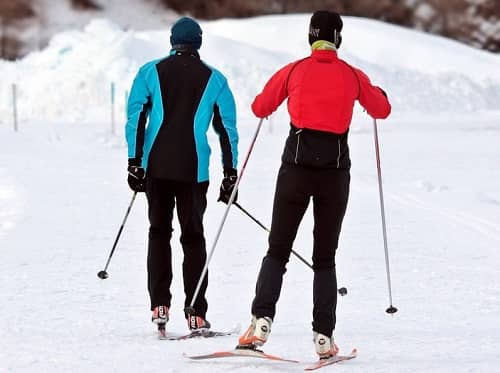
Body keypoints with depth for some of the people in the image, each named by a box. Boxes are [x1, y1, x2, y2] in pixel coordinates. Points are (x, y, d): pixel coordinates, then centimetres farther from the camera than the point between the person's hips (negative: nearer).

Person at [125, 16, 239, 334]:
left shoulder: (150, 73, 6)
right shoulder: (215, 80, 7)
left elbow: (135, 117, -2)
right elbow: (228, 128, 5)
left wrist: (135, 162, 0)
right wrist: (230, 174, 8)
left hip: (156, 166, 1)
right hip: (194, 170, 0)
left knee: (159, 233, 13)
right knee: (194, 237, 6)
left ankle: (160, 305, 1)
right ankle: (196, 314, -1)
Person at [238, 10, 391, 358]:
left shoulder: (293, 71, 1)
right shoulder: (353, 76, 2)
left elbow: (260, 108, 12)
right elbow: (382, 110, 17)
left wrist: (267, 100, 35)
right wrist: (375, 92, 39)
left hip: (296, 168, -1)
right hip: (336, 171, 1)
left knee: (277, 251, 7)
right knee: (325, 258, 9)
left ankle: (262, 319, -12)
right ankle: (323, 336, 0)